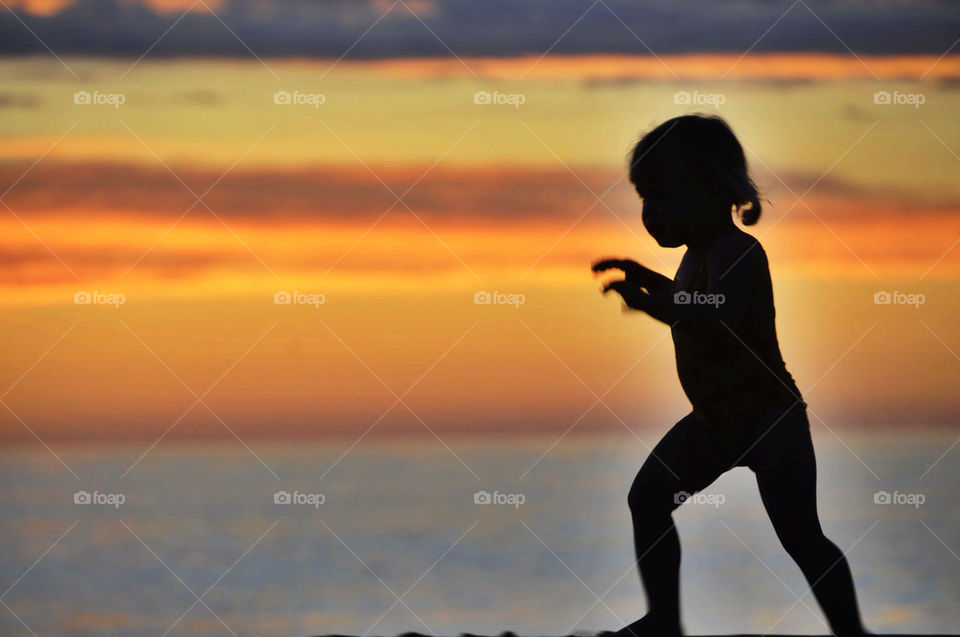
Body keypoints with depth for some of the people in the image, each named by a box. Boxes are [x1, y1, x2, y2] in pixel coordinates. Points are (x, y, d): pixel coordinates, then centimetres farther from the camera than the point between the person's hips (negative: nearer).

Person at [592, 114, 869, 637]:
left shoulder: (736, 252, -24)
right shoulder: (701, 254, 5)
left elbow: (720, 316, -44)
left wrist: (649, 302, -48)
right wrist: (649, 278, 16)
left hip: (770, 421, -10)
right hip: (715, 418, 10)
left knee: (802, 538, -6)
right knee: (648, 499, 6)